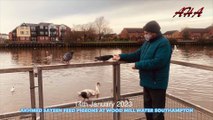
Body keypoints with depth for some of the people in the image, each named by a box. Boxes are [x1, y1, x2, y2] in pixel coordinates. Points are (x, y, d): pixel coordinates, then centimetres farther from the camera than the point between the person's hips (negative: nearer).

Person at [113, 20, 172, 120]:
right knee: (148, 109, 22)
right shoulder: (147, 42, 12)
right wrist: (121, 56, 2)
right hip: (147, 82, 9)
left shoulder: (163, 43, -17)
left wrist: (138, 65, -21)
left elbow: (157, 62, -28)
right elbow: (137, 55, 13)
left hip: (157, 83, -9)